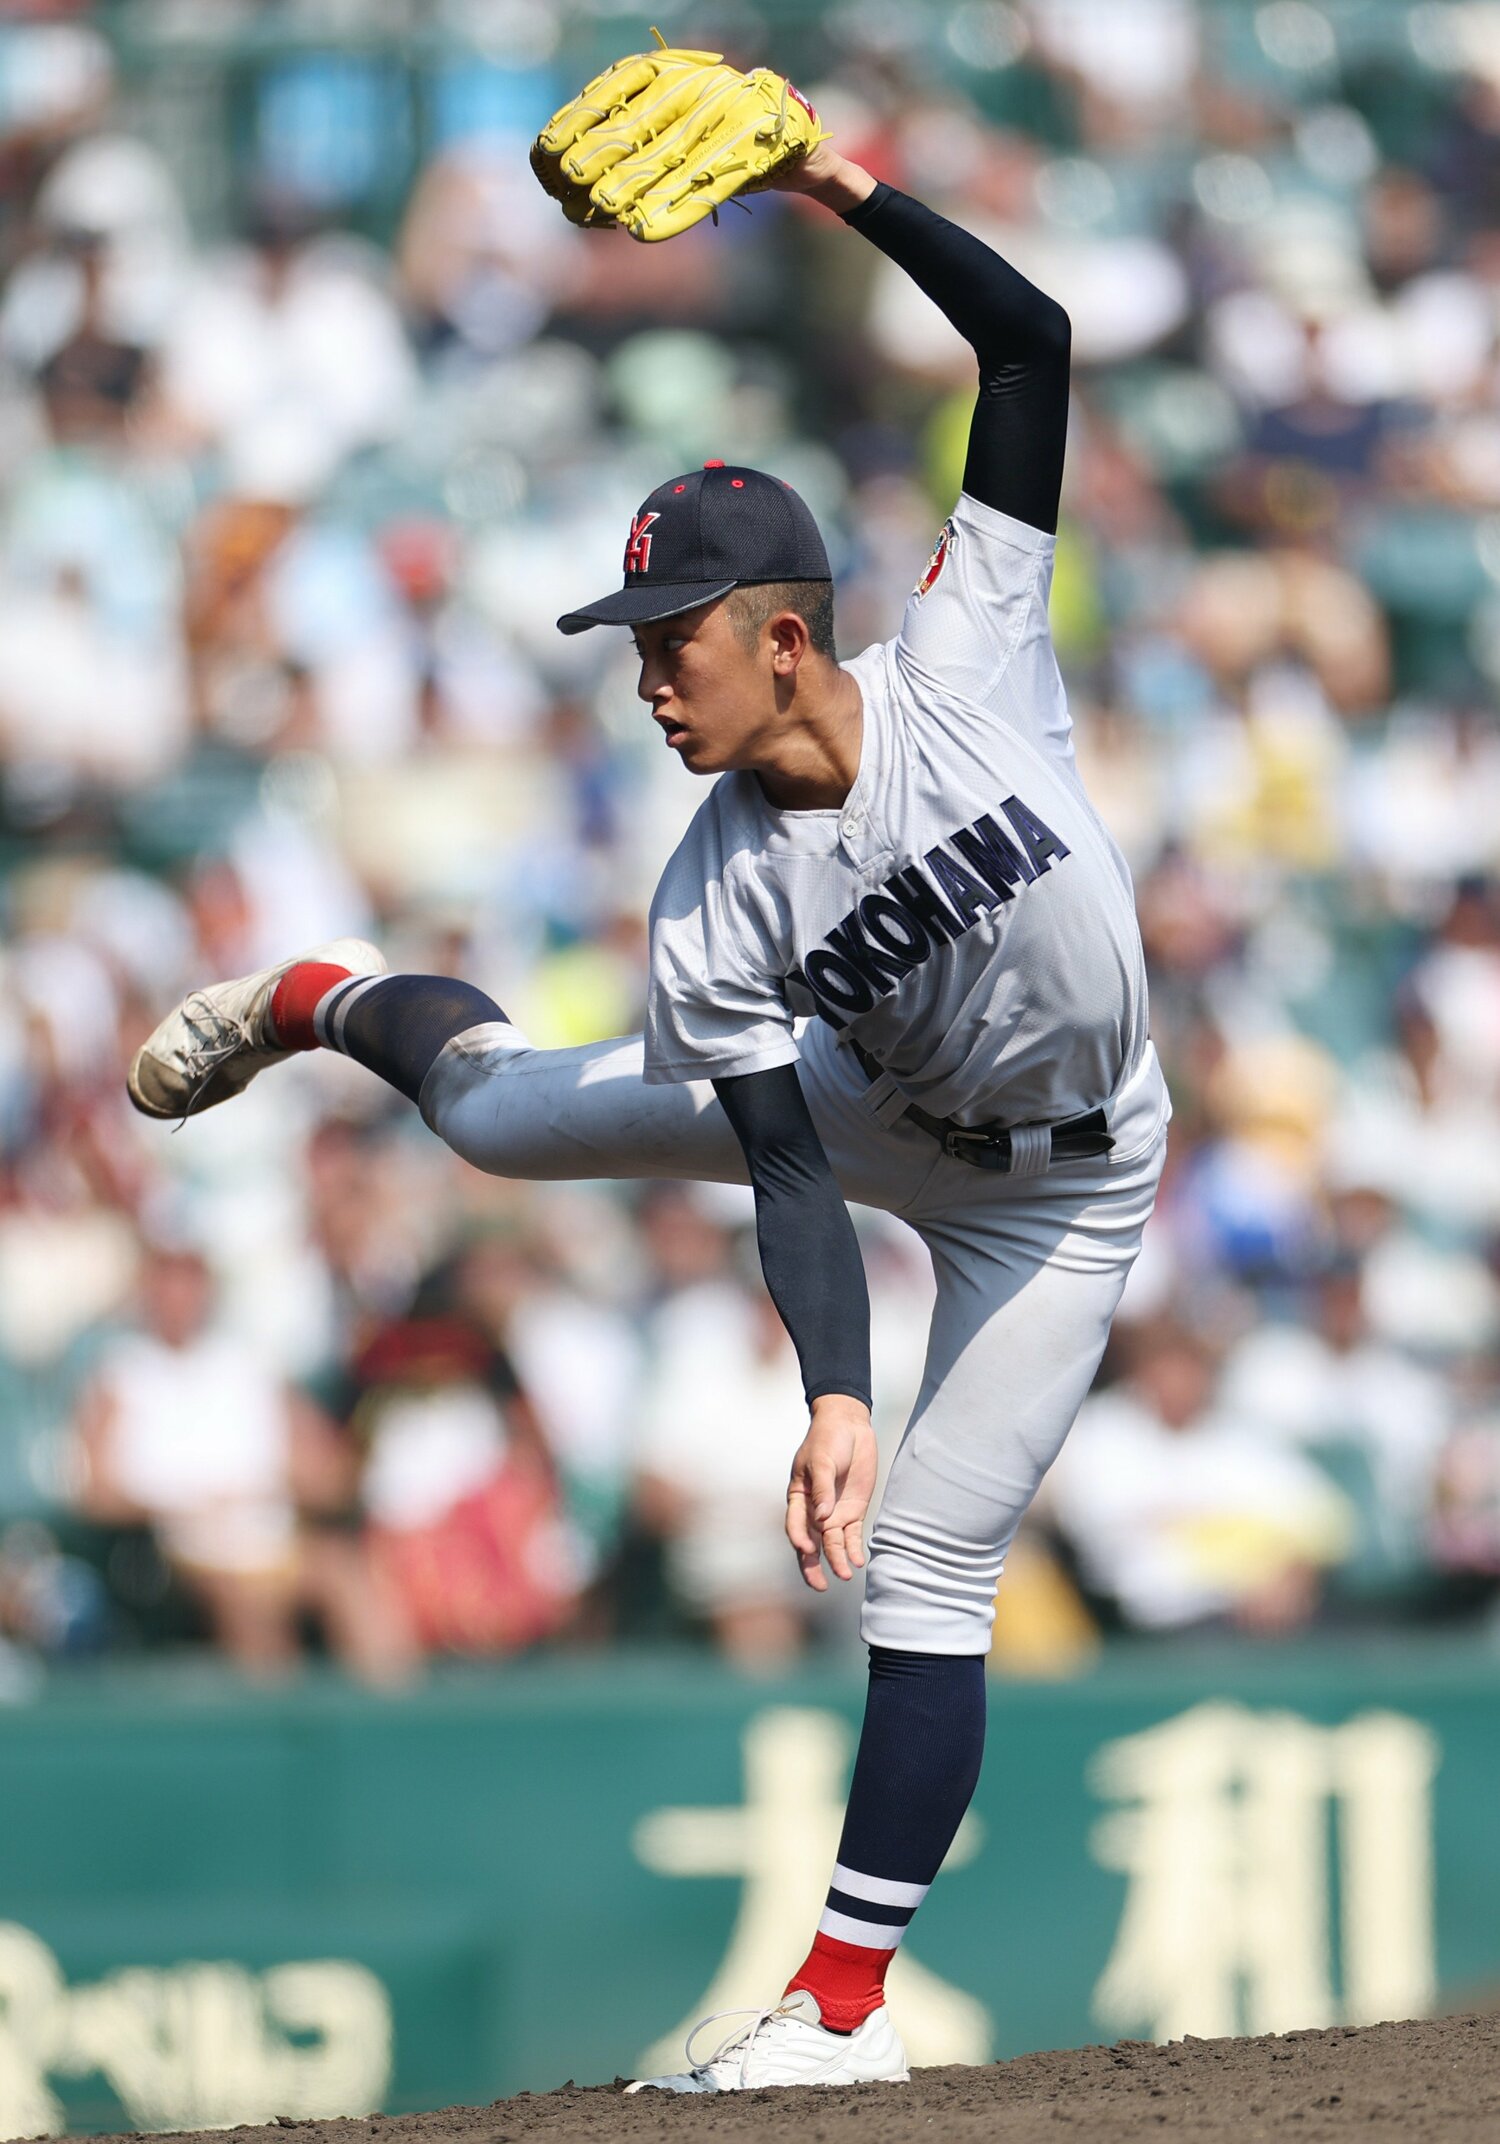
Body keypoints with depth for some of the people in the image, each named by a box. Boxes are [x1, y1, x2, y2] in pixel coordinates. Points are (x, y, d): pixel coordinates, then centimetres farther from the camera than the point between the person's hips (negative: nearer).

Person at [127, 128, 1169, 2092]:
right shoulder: (722, 905, -24)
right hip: (878, 1111, 3)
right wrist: (831, 1396, -42)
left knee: (929, 1570, -8)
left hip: (1060, 1188, -3)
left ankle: (848, 2006, -4)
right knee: (501, 1107, 8)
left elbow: (1030, 345, -28)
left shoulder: (966, 661, -29)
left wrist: (849, 192, -37)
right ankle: (336, 1001, 46)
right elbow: (789, 1177, -27)